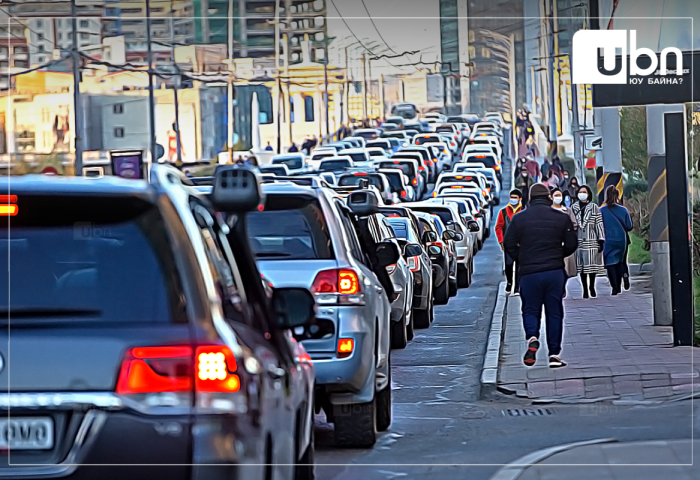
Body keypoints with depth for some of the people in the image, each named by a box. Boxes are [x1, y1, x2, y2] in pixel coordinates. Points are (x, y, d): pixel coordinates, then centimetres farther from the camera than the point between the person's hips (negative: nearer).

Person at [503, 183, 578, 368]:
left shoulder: (519, 219, 0)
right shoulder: (561, 218, 0)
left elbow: (509, 244, 0)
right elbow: (571, 244, 3)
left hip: (529, 272, 0)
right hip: (555, 272, 0)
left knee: (530, 310, 11)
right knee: (554, 312, 8)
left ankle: (532, 338, -19)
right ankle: (554, 354, 6)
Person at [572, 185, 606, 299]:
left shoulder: (594, 207, 3)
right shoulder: (574, 207, 10)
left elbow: (599, 224, 2)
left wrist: (601, 240, -3)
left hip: (592, 241, -2)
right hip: (579, 241, 2)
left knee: (592, 264, -2)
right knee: (581, 266, 1)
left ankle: (592, 287, 14)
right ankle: (585, 289, 6)